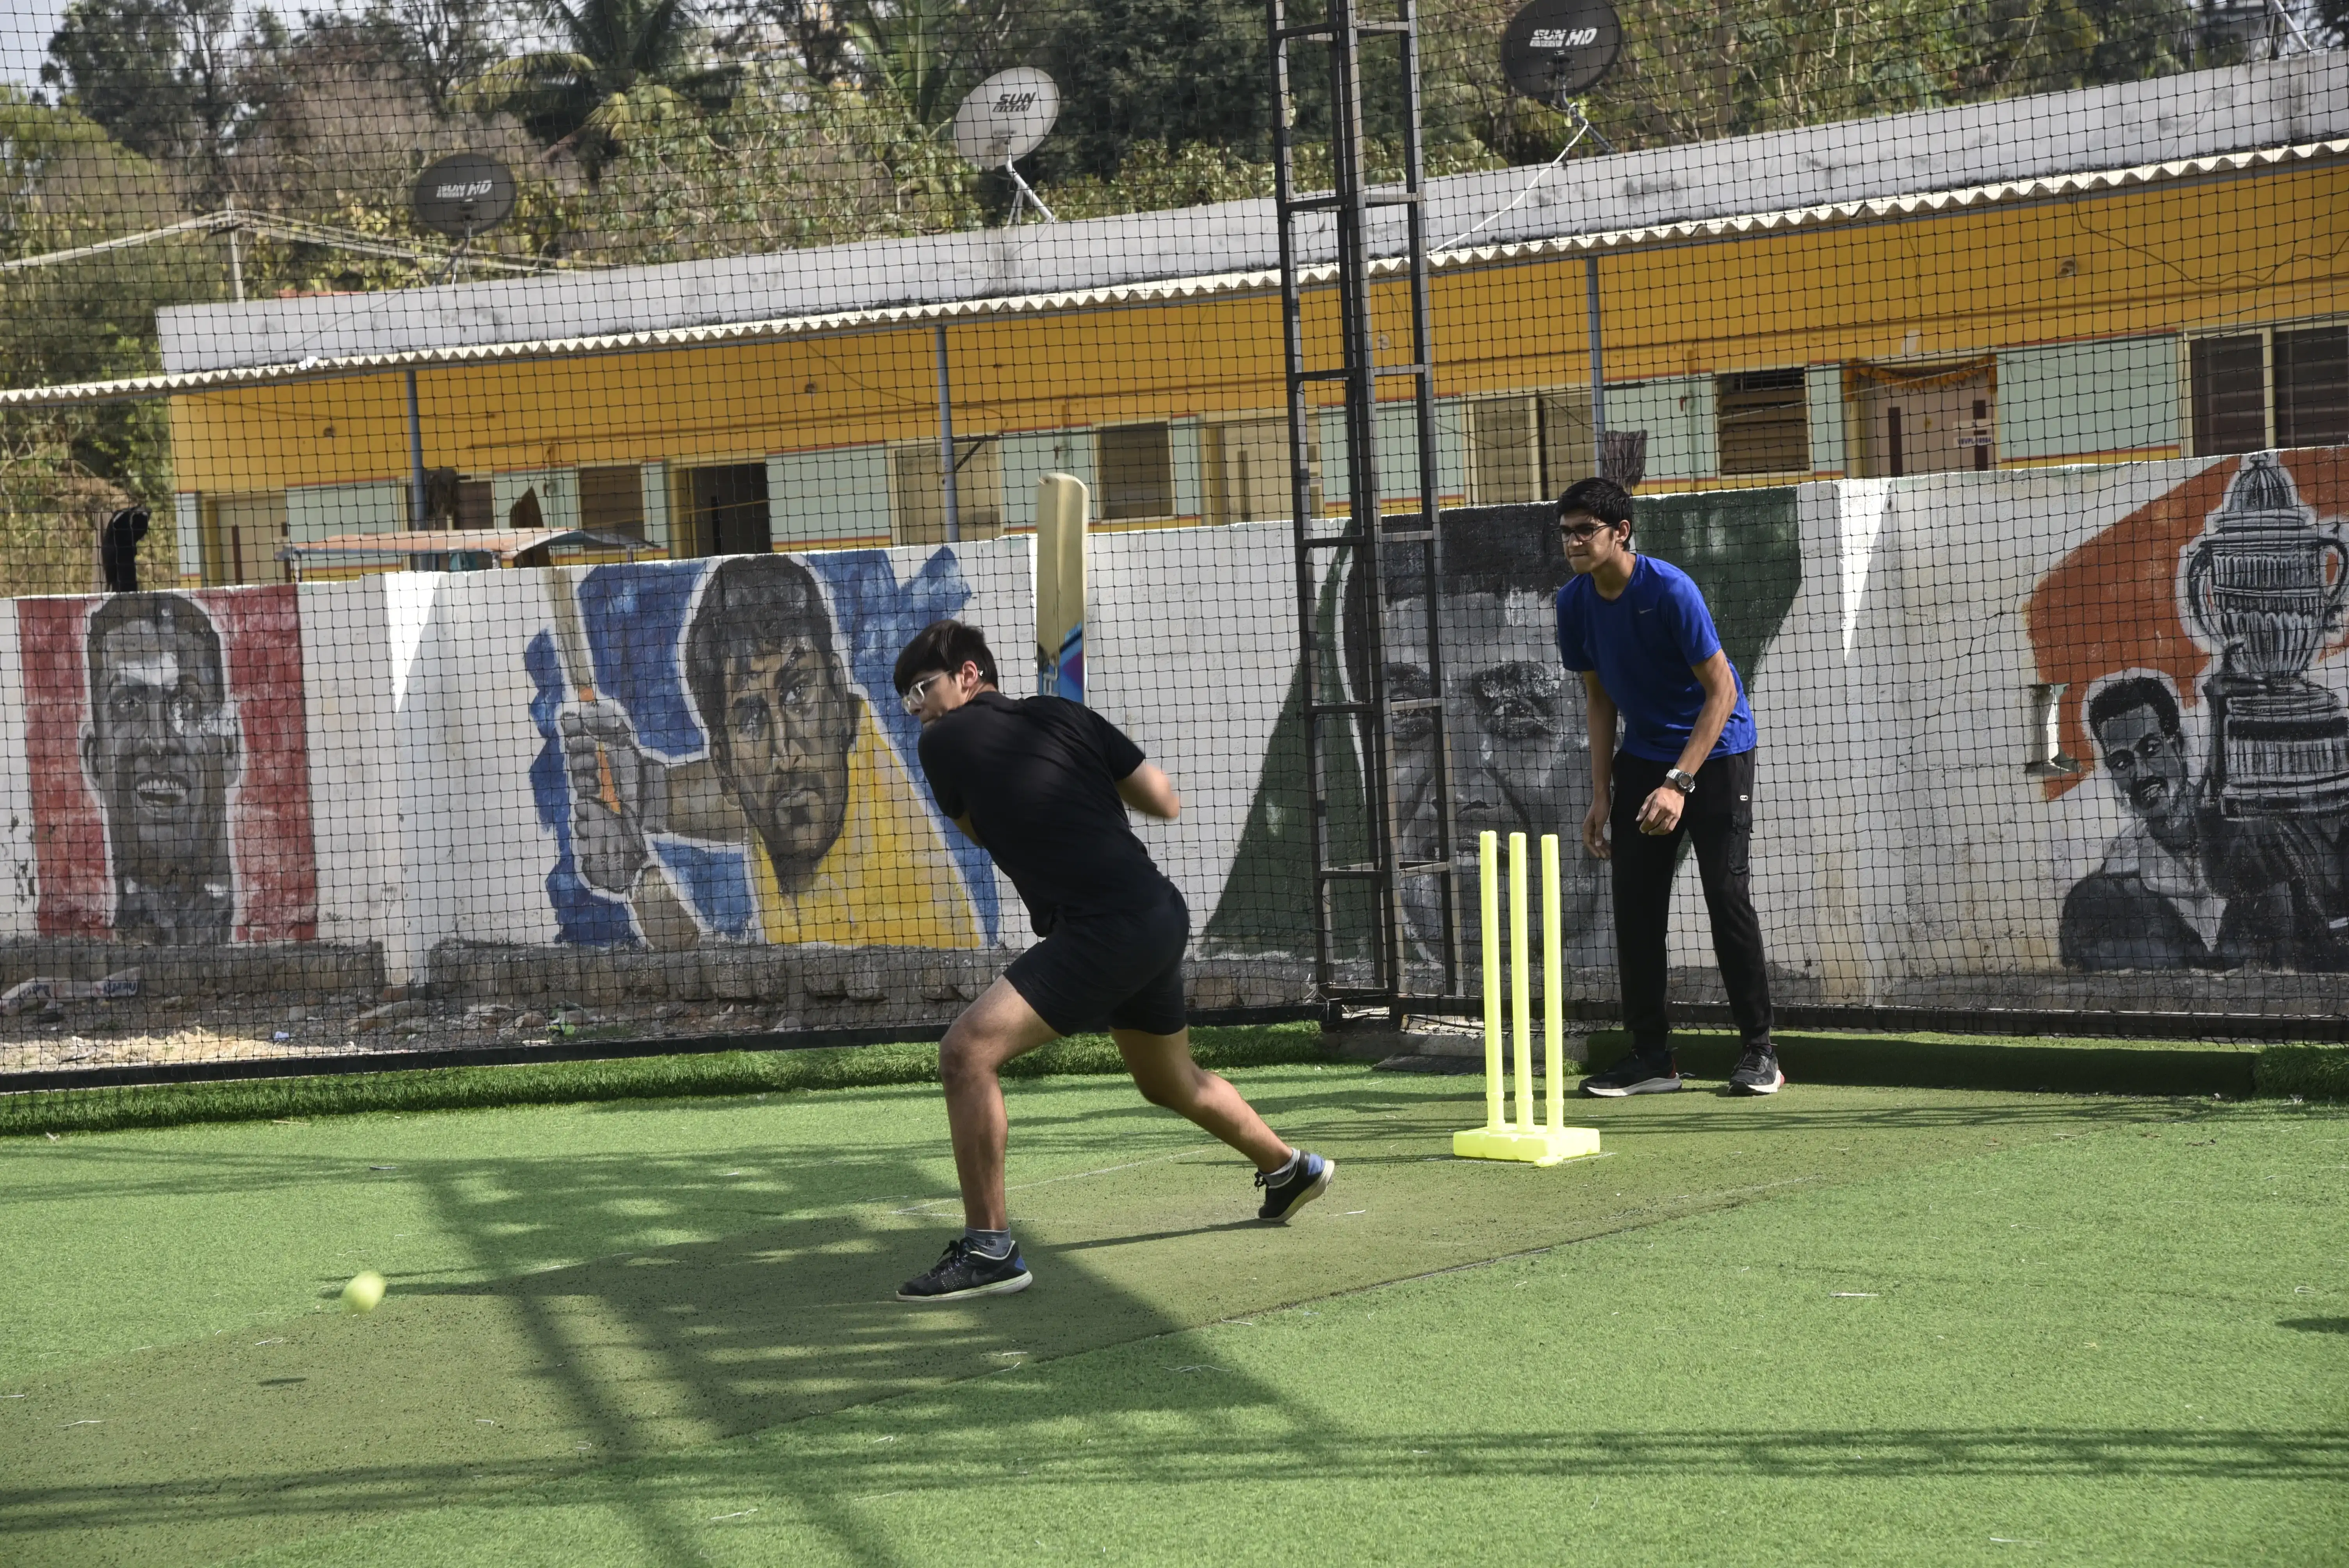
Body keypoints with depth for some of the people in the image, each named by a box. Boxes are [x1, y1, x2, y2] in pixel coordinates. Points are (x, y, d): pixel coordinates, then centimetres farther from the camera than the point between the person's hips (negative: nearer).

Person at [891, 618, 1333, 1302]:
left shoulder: (943, 741, -2)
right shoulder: (1063, 715, 12)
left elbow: (978, 830, 17)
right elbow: (1166, 803, 11)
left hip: (1104, 930, -8)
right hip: (1161, 918, 8)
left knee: (968, 1049, -15)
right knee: (1172, 1083, 31)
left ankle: (989, 1248, -18)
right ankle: (1292, 1169, 53)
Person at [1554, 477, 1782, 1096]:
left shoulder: (1670, 591, -23)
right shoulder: (1575, 603, -5)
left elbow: (1722, 691, -21)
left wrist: (1679, 784, -28)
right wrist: (1601, 794, 3)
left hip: (1716, 750, -6)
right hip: (1643, 757, 6)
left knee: (1727, 894, -12)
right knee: (1635, 904, 0)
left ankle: (1760, 1051, -2)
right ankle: (1651, 1058, 6)